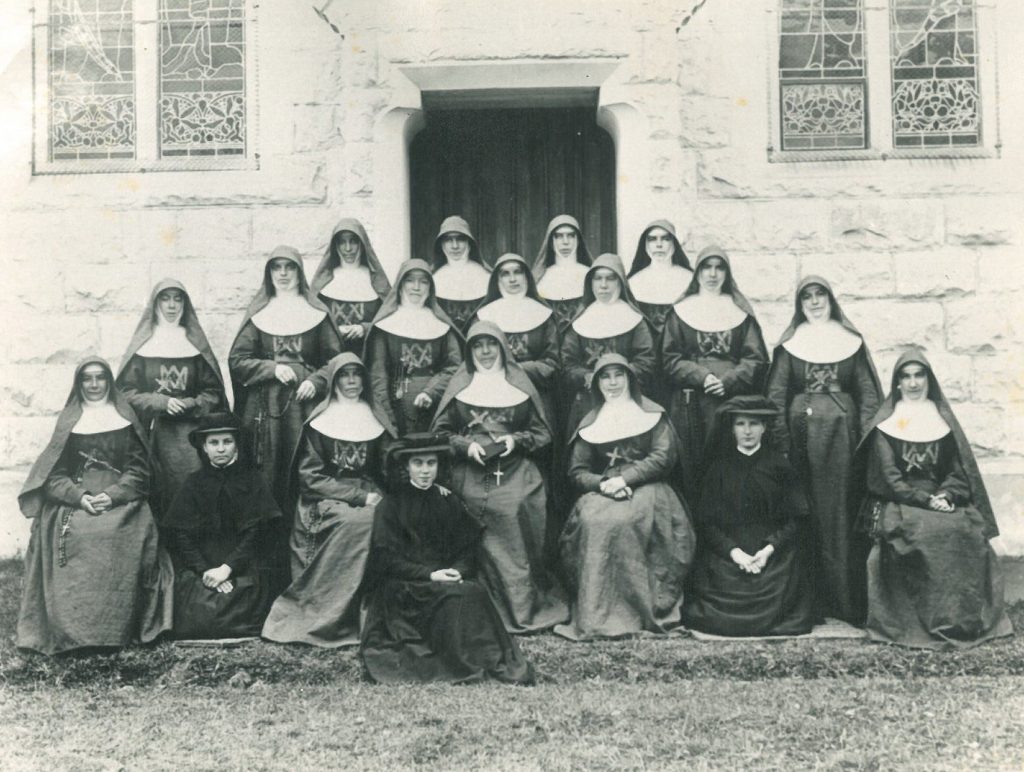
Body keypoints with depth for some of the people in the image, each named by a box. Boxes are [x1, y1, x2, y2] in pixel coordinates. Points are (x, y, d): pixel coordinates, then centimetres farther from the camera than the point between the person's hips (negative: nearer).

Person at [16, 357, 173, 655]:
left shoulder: (125, 418, 14)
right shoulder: (68, 420, 16)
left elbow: (139, 469, 5)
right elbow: (55, 473, 7)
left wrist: (113, 495, -11)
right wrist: (79, 496, -11)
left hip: (121, 504, -1)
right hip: (73, 504, 1)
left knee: (117, 540, -29)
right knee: (73, 535, -28)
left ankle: (121, 628, -21)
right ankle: (72, 632, -20)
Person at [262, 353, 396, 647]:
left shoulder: (376, 422, 14)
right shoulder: (319, 422, 3)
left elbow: (389, 470, 13)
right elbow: (310, 478, -3)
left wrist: (375, 496, -9)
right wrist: (360, 496, -12)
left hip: (369, 503, 3)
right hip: (325, 503, -3)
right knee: (356, 520, -33)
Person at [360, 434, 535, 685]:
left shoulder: (449, 501, 14)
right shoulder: (391, 504, 2)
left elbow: (469, 548, 10)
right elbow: (385, 558, -6)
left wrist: (458, 571, -13)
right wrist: (429, 575, -16)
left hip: (447, 578, 3)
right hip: (403, 587, -3)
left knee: (475, 592, -28)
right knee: (453, 595, -31)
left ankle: (494, 662, -27)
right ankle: (464, 668, -27)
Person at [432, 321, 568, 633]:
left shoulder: (520, 384, 12)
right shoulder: (459, 386, 11)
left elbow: (542, 432, 12)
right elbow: (439, 432, 10)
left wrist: (517, 439, -5)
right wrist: (465, 444, -6)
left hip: (516, 476, 0)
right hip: (471, 477, 0)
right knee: (478, 548, -6)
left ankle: (523, 610, 0)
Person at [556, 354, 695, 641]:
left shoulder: (651, 414, 12)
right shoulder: (590, 423, 20)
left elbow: (663, 457, 0)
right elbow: (577, 470, 12)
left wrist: (625, 479, -12)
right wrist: (602, 484, -10)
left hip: (646, 488, -2)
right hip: (602, 490, 2)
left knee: (625, 520, -36)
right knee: (592, 521, -32)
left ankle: (641, 611, -31)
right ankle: (593, 615, -30)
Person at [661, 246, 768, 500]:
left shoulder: (740, 312, 13)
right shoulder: (680, 312, 11)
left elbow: (756, 359, 4)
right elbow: (669, 360, 2)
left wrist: (728, 381, -12)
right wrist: (702, 376, -12)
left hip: (733, 400, 0)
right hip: (691, 402, 0)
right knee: (693, 467, -4)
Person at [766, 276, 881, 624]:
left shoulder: (852, 341, 9)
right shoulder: (789, 344, 8)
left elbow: (869, 393, 6)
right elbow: (776, 395, 3)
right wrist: (781, 443, -5)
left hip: (843, 432, 0)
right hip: (803, 432, 0)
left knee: (843, 511, -1)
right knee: (806, 514, 0)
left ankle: (848, 600, 6)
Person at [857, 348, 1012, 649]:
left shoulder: (943, 420, 15)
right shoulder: (886, 424, 5)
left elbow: (959, 471, 9)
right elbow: (889, 477, -4)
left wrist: (945, 495, -12)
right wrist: (927, 500, -15)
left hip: (942, 502, 3)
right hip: (898, 504, -3)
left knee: (967, 531, -26)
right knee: (927, 532, -32)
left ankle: (966, 617, -14)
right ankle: (928, 621, -24)